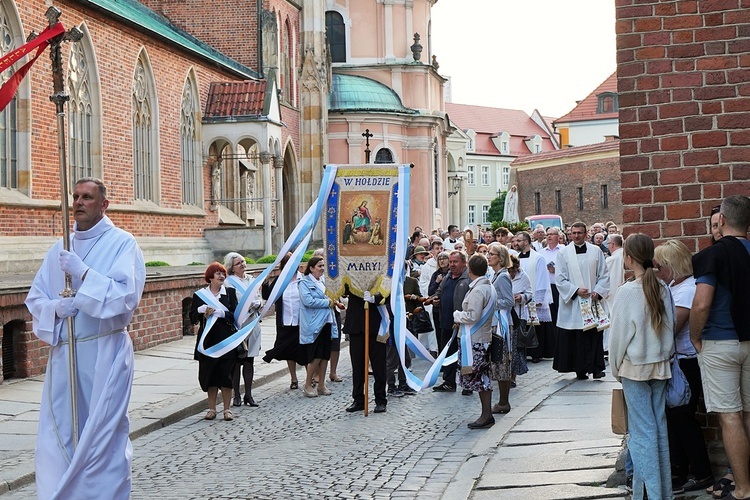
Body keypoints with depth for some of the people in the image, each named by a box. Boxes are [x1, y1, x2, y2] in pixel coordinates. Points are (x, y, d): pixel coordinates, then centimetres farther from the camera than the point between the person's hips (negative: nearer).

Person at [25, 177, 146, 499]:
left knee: (102, 435, -2)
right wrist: (56, 307, -8)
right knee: (59, 436, 6)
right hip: (63, 353, 5)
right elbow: (35, 298, 13)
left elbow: (127, 297, -15)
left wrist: (83, 272, -20)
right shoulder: (59, 249, 13)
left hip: (105, 354, -5)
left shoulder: (122, 244, -3)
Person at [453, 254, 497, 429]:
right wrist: (462, 317, 15)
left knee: (478, 378, -5)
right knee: (483, 378, 13)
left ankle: (486, 416, -2)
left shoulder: (477, 290, -18)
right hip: (484, 337, 10)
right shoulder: (489, 287, 12)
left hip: (474, 339, -10)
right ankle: (486, 415, 17)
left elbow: (473, 316, -22)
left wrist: (457, 315, -6)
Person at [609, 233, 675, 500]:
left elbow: (619, 334, -9)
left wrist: (616, 368, 4)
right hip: (661, 365, 5)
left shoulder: (628, 292, -15)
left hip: (635, 367, -5)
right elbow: (671, 326, 8)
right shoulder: (663, 289, -1)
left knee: (643, 430, -1)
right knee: (660, 425, 12)